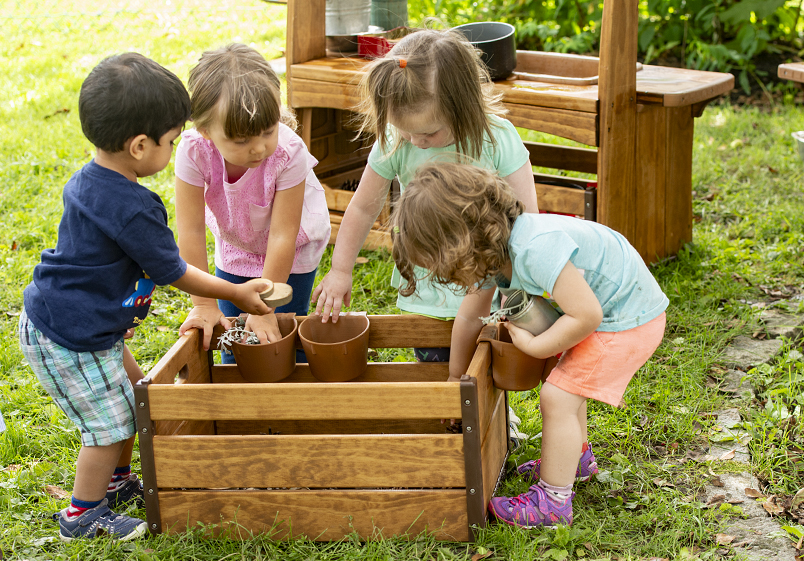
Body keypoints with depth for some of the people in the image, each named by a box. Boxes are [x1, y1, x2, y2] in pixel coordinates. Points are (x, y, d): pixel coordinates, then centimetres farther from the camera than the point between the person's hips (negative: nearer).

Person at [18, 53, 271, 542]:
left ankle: (115, 482, 41)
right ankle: (83, 515, 22)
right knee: (111, 421, 5)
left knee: (132, 391, 23)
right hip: (69, 341, -10)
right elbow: (175, 273, -16)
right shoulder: (133, 210, -29)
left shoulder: (87, 180, 1)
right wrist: (237, 294, -2)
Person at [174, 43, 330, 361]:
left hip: (292, 248, -2)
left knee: (281, 333, -1)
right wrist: (203, 304, -23)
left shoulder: (289, 153, -39)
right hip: (234, 245, 2)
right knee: (230, 331, 9)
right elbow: (191, 231, -26)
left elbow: (282, 236, -32)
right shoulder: (194, 152, -34)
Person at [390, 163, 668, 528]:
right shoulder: (491, 252, -4)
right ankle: (576, 458, 44)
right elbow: (469, 317, 12)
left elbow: (586, 315, -32)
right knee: (564, 379, 24)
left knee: (558, 396, -9)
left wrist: (533, 345, -16)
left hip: (630, 320, -9)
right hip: (603, 309, 9)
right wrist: (455, 380, 22)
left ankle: (553, 502, 2)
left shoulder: (536, 249, -35)